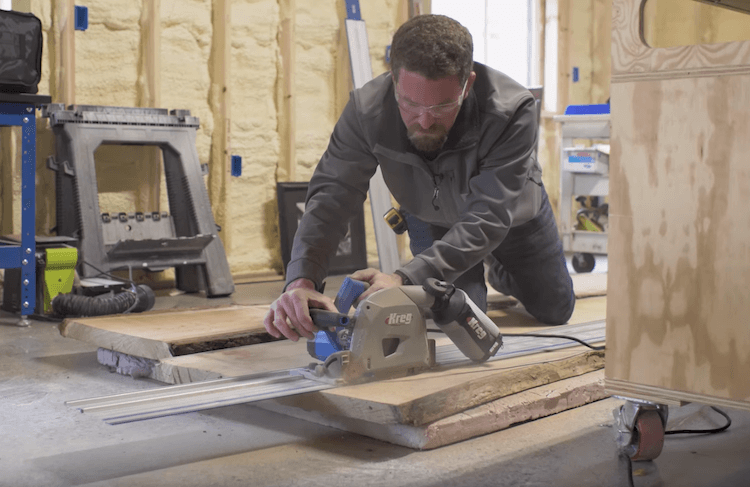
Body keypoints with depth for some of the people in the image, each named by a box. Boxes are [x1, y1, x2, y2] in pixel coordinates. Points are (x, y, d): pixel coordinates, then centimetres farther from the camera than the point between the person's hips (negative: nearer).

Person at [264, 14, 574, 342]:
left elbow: (487, 219, -46)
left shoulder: (511, 111, -43)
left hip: (511, 213, 0)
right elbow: (331, 196, -38)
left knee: (554, 312, 15)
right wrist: (301, 280, -57)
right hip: (430, 217, 1)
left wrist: (406, 279, -59)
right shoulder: (368, 109, -37)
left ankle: (500, 270, 48)